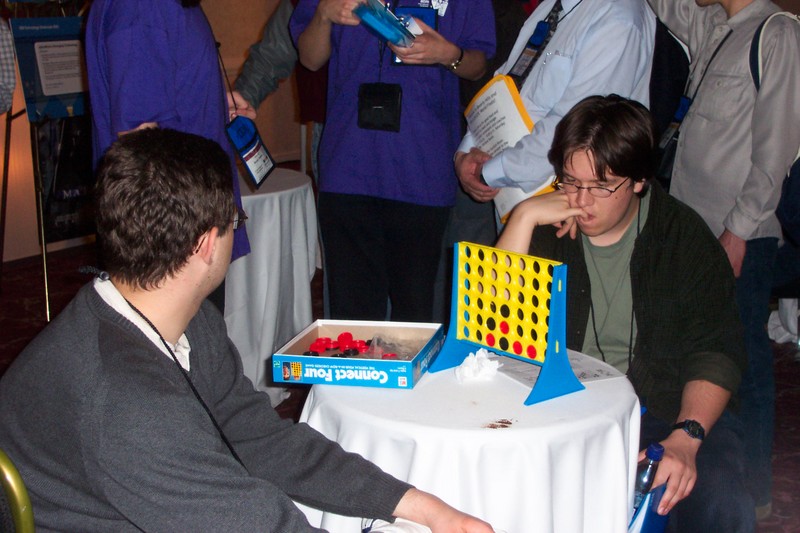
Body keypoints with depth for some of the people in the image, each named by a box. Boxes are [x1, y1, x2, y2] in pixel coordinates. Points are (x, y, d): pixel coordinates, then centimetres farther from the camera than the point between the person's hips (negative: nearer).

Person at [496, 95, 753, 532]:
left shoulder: (684, 236, -1)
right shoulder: (545, 229, 2)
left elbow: (715, 351, -5)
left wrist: (685, 438, -22)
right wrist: (524, 216, -14)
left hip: (671, 409, 0)